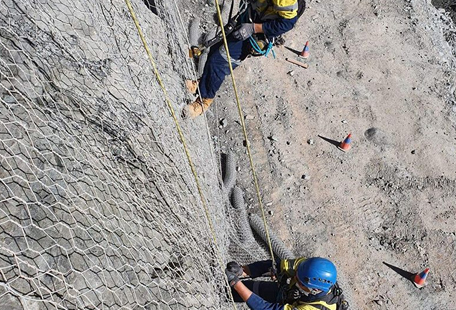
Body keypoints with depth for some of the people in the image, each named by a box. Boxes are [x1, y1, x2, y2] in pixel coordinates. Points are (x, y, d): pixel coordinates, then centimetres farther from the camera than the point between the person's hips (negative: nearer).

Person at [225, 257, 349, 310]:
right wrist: (241, 271, -38)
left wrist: (235, 282, -48)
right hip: (286, 293, 4)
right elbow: (273, 265, -23)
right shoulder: (308, 267, -34)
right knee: (249, 287, 1)